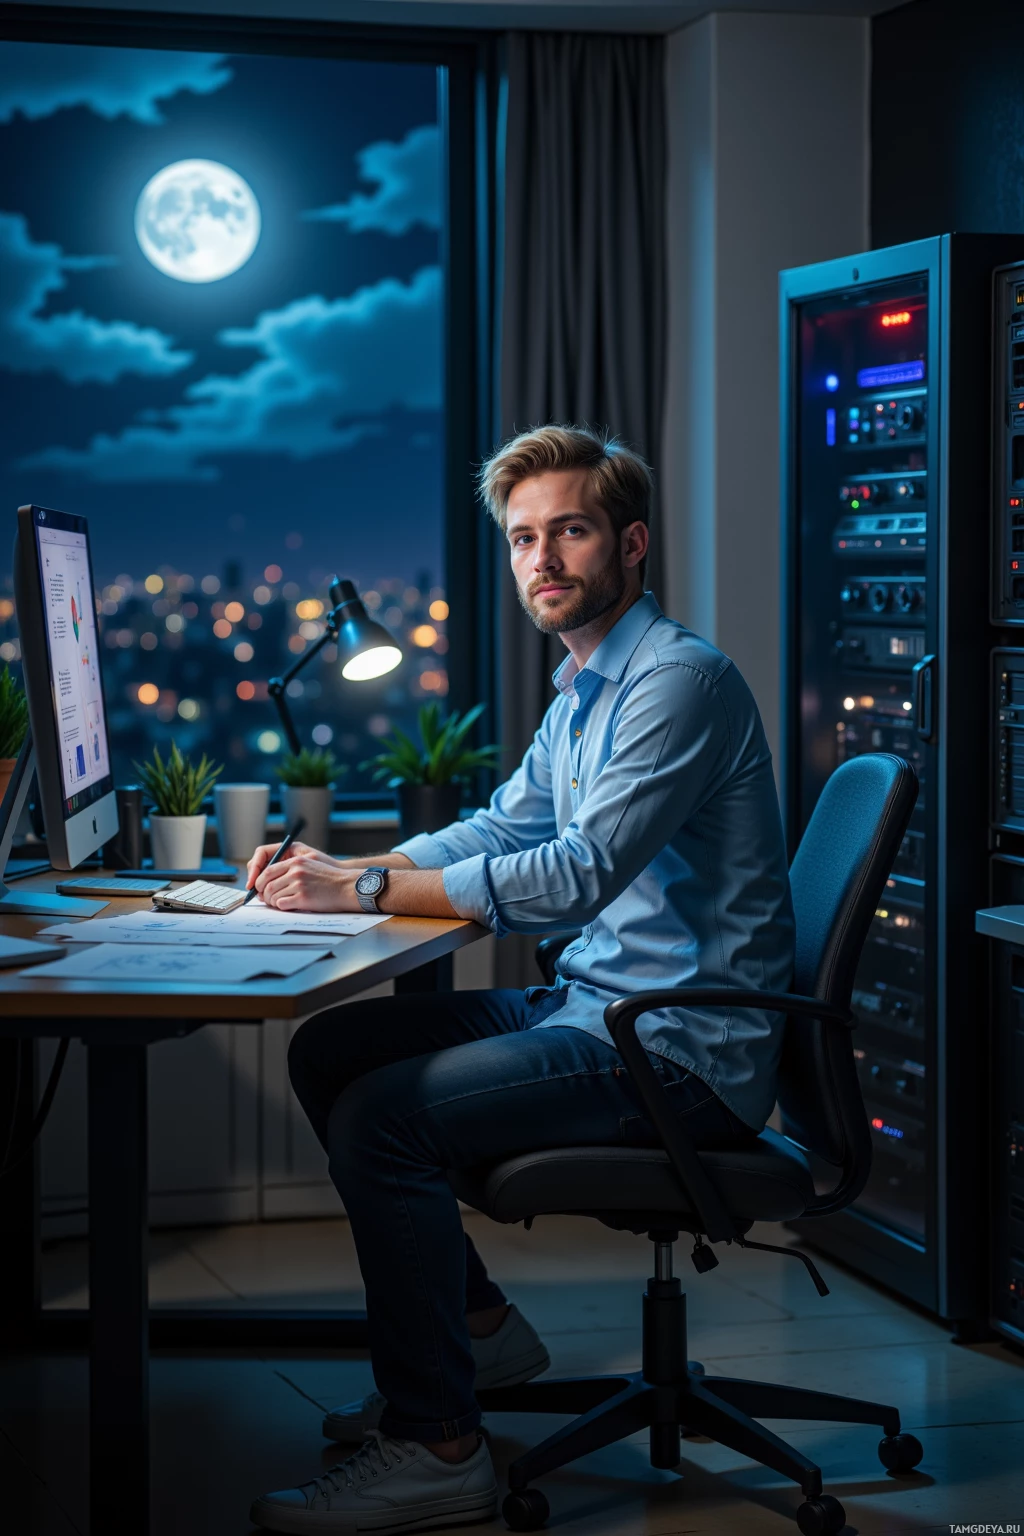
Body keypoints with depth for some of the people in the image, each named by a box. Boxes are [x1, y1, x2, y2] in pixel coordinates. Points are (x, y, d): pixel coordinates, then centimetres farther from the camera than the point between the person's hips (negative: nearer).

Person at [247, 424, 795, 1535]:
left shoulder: (679, 679, -17)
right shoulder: (582, 691, 16)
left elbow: (577, 874, -25)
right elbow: (501, 829, 24)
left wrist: (366, 891, -20)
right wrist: (336, 868, 7)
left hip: (683, 1052, -10)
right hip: (591, 1006, 10)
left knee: (381, 1113, -22)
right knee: (329, 1049, 10)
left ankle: (437, 1445, -14)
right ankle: (473, 1323, 18)